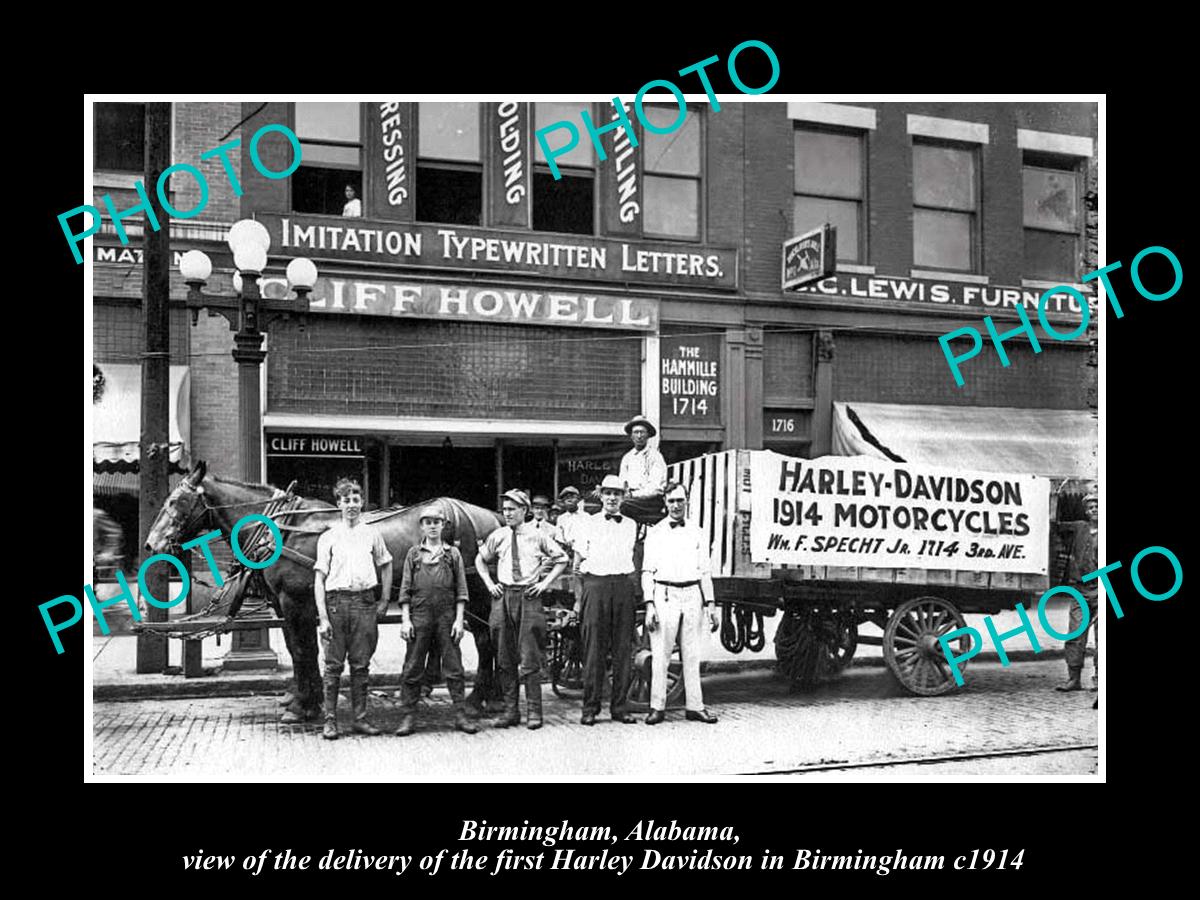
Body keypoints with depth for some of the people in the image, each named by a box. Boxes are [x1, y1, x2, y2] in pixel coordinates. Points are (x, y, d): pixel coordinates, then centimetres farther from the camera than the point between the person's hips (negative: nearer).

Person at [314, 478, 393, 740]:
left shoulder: (372, 535, 9)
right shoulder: (328, 537, 3)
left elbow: (386, 568, 18)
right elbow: (319, 578, -1)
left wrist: (384, 601, 9)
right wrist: (323, 617, -8)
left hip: (365, 602, 2)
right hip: (336, 602, -1)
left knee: (361, 665, 6)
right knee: (333, 664, 1)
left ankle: (360, 718, 14)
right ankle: (330, 720, 8)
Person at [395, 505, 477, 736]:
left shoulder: (453, 553, 10)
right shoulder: (414, 553, 10)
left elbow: (461, 590, 7)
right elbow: (405, 589, 7)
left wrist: (459, 620, -1)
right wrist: (405, 620, -1)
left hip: (446, 616, 0)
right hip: (419, 615, 0)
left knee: (453, 667, 1)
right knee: (413, 669, 0)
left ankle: (460, 715, 6)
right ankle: (408, 718, 5)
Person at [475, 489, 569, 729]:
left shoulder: (537, 536, 2)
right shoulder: (497, 537, 8)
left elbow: (561, 559, 11)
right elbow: (480, 560, 23)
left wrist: (546, 583, 1)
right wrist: (489, 583, 10)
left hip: (529, 596, -3)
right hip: (503, 596, 3)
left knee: (530, 658, -4)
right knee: (505, 658, 5)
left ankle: (534, 711, 3)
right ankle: (510, 710, 12)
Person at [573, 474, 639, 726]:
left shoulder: (631, 525, 16)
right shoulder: (589, 525, 9)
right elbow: (579, 563, 8)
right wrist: (579, 597, 2)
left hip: (624, 585, 2)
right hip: (595, 585, -2)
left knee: (623, 649, 1)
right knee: (594, 648, -4)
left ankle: (619, 707, 9)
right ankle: (590, 708, 2)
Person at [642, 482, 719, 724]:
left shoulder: (697, 533, 14)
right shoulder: (655, 533, 6)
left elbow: (704, 572, 14)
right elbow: (647, 571, 2)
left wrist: (709, 605, 7)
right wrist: (649, 605, -8)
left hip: (692, 595, 3)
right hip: (665, 595, -2)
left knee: (692, 655, 5)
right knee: (660, 654, -4)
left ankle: (695, 706, 9)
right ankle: (657, 707, 1)